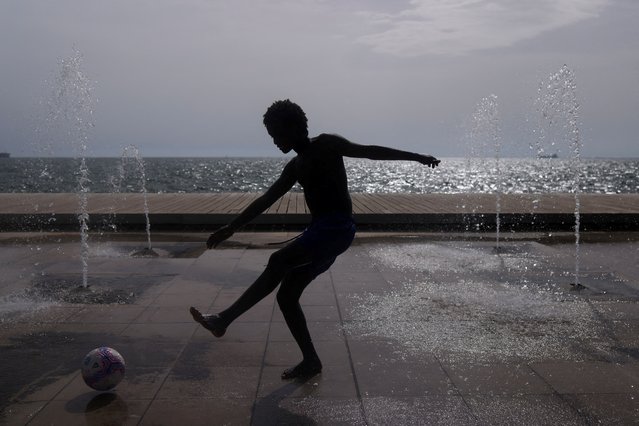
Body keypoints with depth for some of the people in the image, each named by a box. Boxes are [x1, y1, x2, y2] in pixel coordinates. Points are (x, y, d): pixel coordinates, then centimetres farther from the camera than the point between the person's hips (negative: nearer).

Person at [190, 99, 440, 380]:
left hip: (337, 229, -9)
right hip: (319, 232, 9)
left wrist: (415, 157, -12)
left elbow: (369, 151, -6)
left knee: (278, 262, -24)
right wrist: (231, 228, 19)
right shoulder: (294, 167, 19)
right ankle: (310, 361, 10)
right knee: (286, 296, 4)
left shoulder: (326, 145, 0)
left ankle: (224, 320, -22)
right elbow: (265, 201, 21)